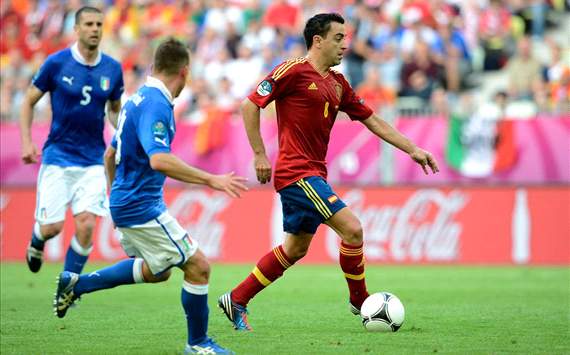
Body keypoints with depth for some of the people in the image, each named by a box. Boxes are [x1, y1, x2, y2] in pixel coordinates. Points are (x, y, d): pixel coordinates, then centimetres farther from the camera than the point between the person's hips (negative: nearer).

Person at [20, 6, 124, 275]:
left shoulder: (113, 69, 2)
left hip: (93, 161, 2)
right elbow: (29, 101, 3)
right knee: (51, 227, -4)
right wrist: (26, 142, -7)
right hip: (58, 157, -2)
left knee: (86, 225, -12)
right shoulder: (56, 63, -7)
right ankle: (36, 245, 35)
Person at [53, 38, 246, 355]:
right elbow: (159, 160, -34)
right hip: (142, 207, -10)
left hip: (126, 201, 10)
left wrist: (115, 195, 33)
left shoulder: (139, 99, 11)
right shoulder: (156, 104, -20)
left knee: (157, 271, 25)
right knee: (197, 266, -4)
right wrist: (210, 180, -31)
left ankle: (76, 284, 25)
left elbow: (111, 155, 21)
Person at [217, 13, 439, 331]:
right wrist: (259, 154, -11)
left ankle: (236, 301, 22)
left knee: (295, 249, 14)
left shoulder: (338, 84, 13)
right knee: (352, 229, -13)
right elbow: (251, 104, -10)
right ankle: (360, 301, 3)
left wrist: (412, 150, 11)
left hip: (314, 174, 9)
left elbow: (372, 120, 17)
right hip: (297, 173, -9)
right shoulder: (294, 70, -10)